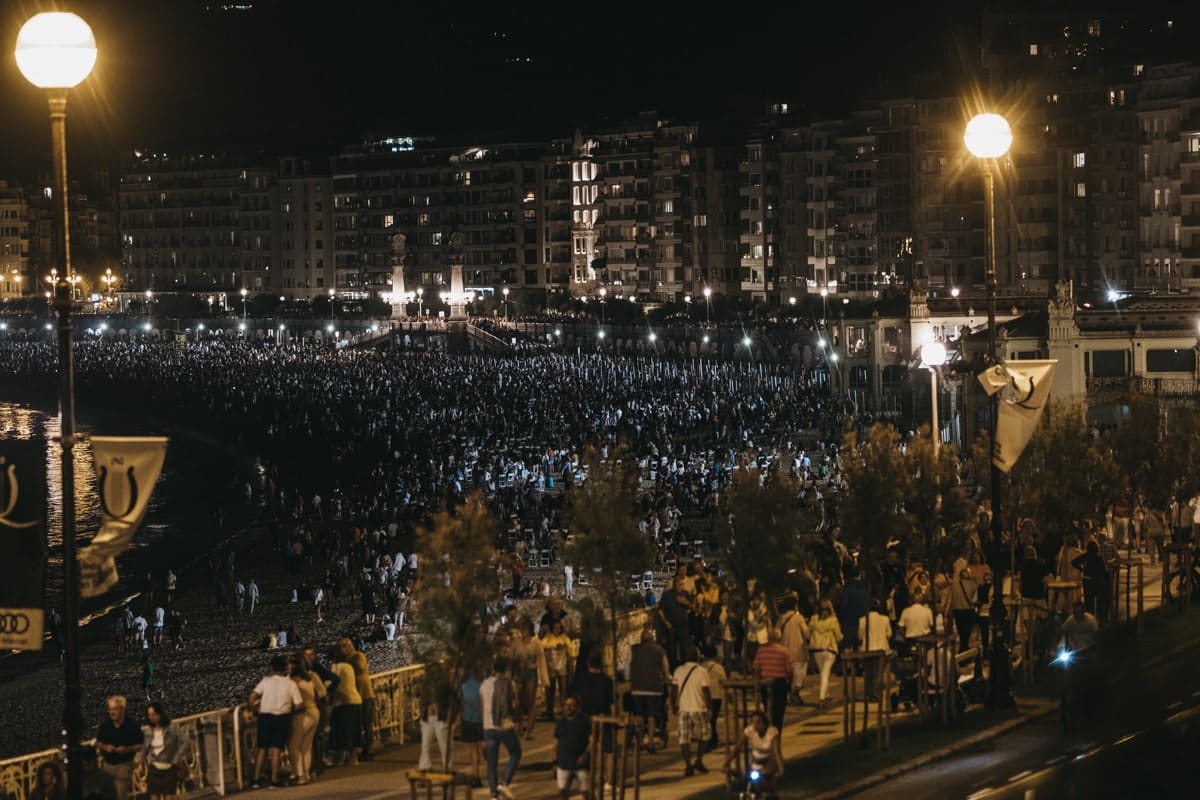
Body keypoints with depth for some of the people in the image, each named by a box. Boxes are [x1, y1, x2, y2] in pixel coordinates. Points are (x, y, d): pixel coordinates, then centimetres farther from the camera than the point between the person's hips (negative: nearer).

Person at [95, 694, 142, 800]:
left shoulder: (132, 726, -7)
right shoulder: (104, 725, 2)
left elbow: (140, 745, -4)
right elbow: (97, 743, 11)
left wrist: (127, 749, -21)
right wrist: (105, 747, -11)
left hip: (124, 765, -4)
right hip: (107, 764, 4)